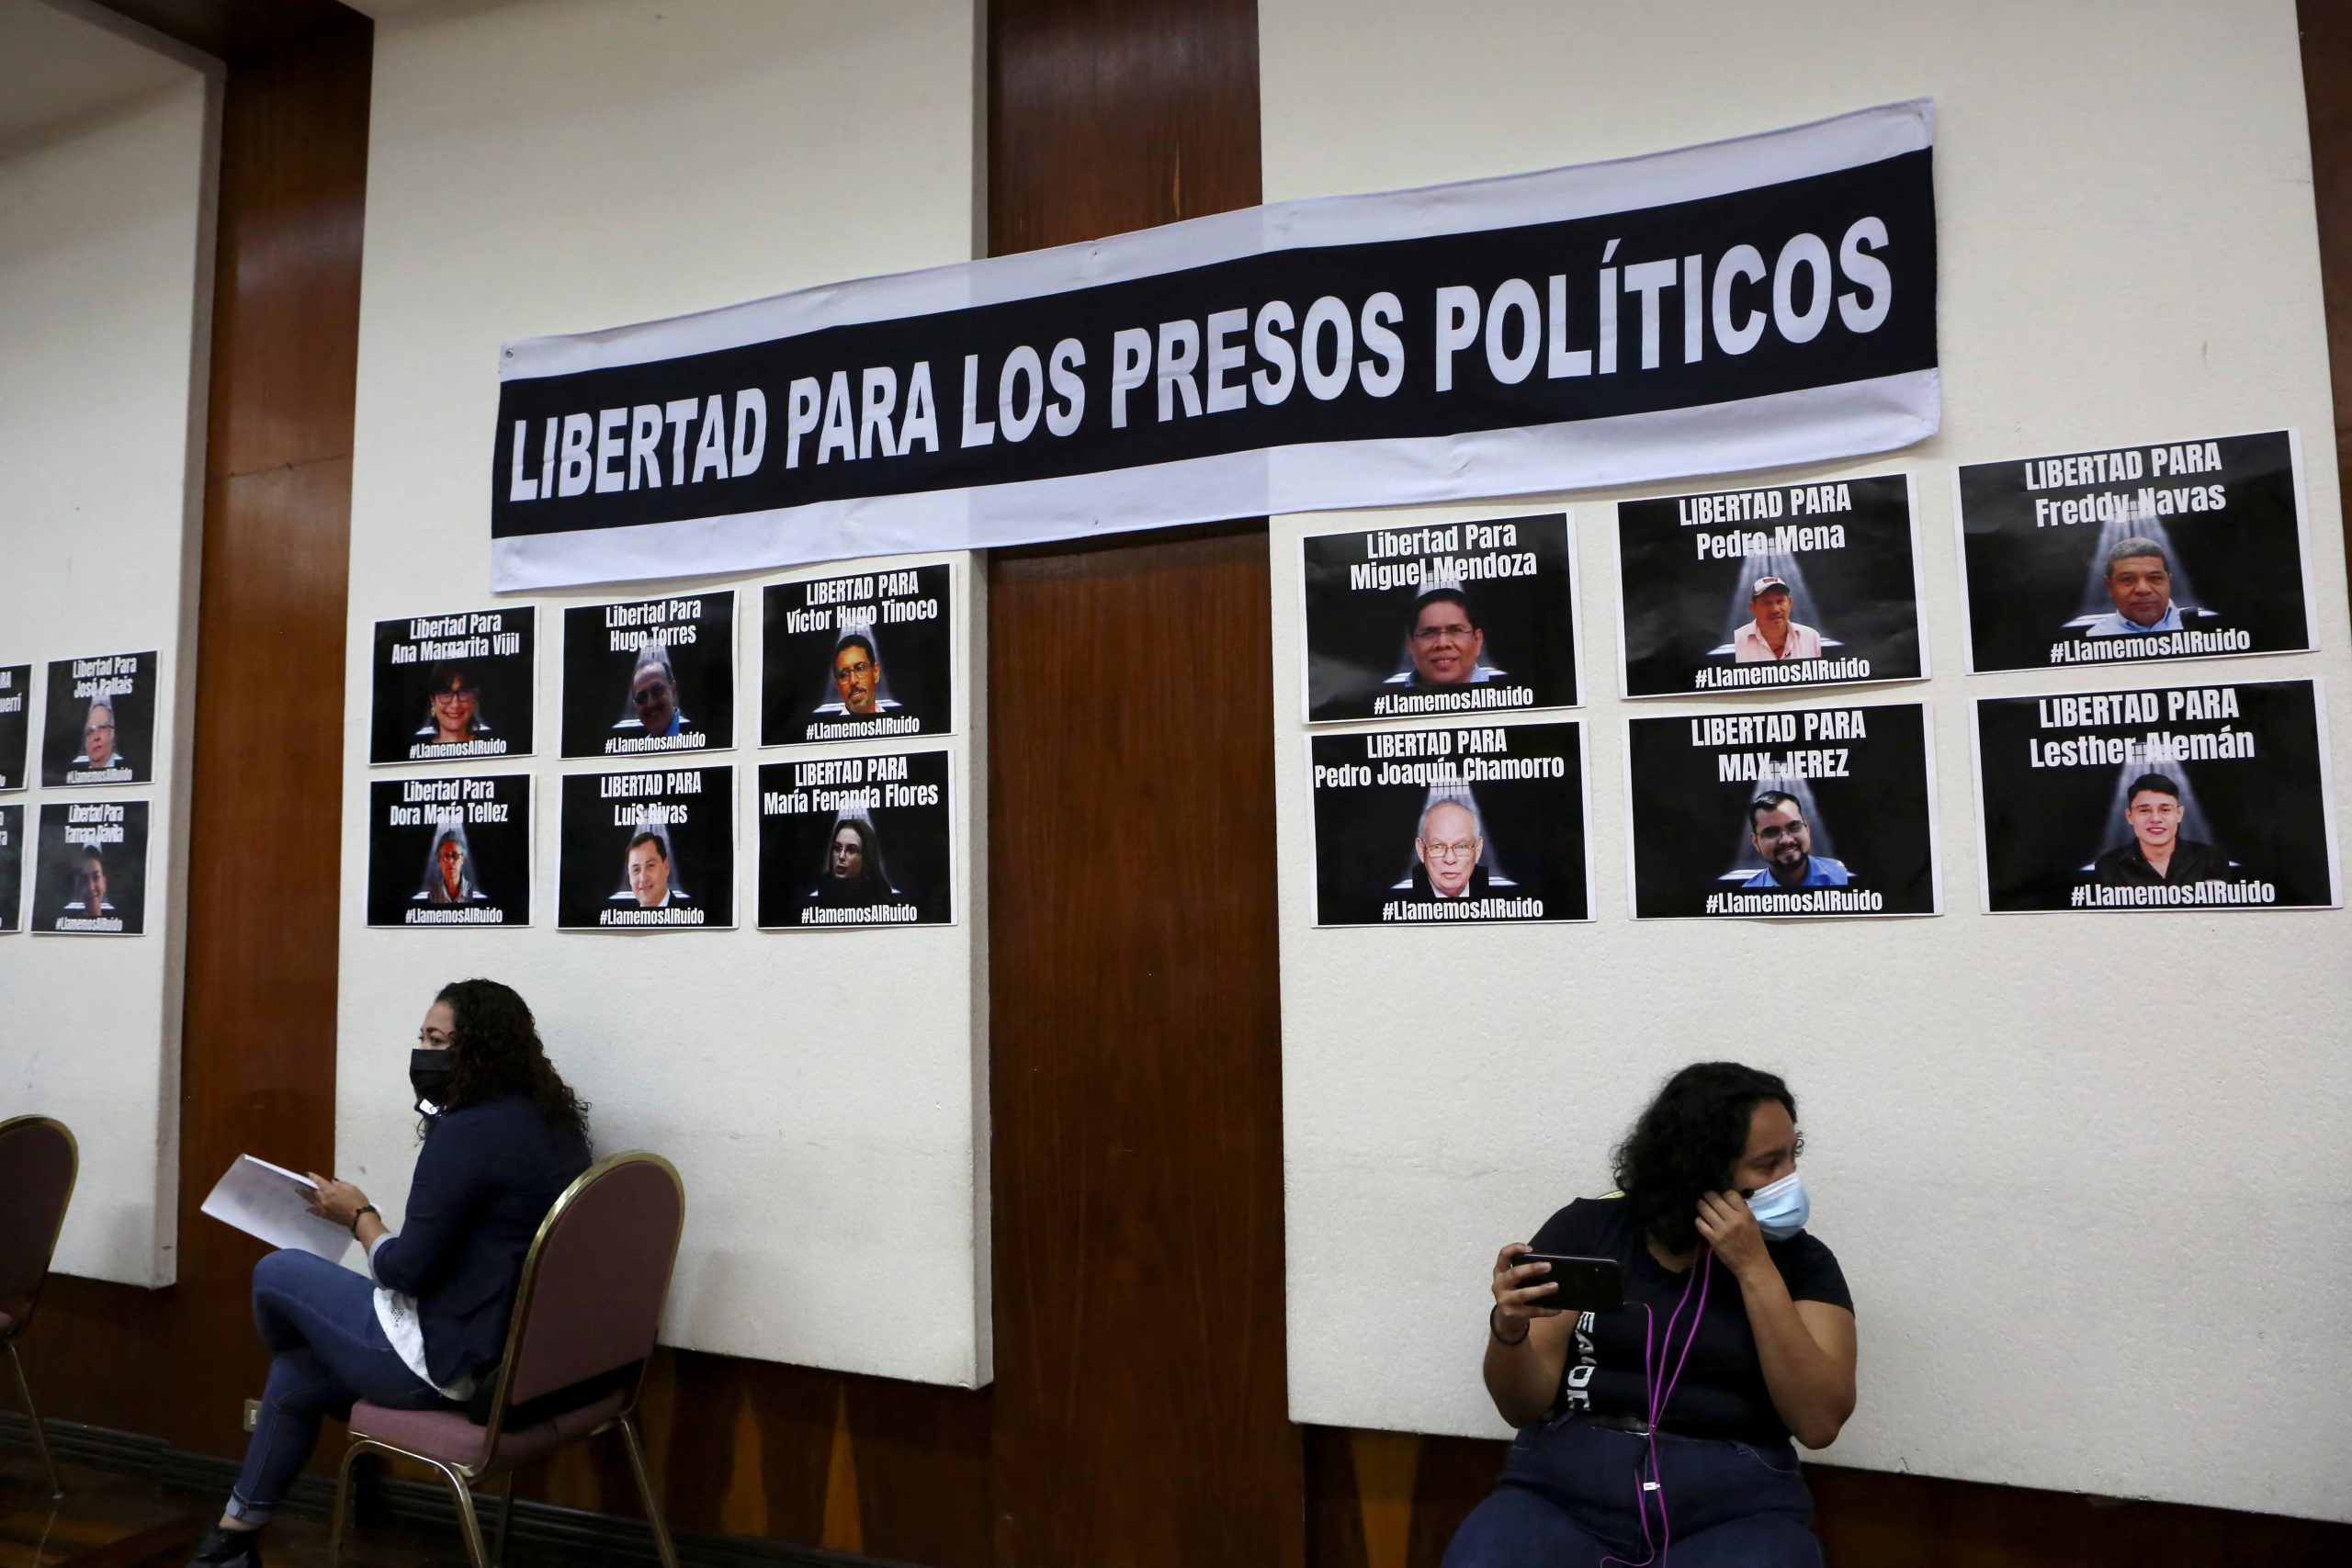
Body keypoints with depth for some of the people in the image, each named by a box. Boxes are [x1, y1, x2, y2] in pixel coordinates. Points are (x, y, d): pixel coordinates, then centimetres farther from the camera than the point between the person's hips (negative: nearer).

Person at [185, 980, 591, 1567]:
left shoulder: (468, 1132, -23)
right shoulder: (557, 1124, 5)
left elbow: (407, 1271, -18)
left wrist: (359, 1217, -1)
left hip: (446, 1360, -9)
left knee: (276, 1273, 11)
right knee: (294, 1377, 25)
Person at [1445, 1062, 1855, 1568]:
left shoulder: (1801, 1260, 6)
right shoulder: (1585, 1228, 3)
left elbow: (1819, 1422, -6)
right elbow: (1525, 1405, 2)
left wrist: (1755, 1269, -11)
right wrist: (1509, 1328, -20)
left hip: (1736, 1505, 1)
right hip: (1567, 1487, 0)